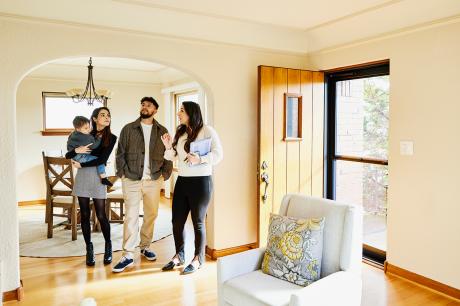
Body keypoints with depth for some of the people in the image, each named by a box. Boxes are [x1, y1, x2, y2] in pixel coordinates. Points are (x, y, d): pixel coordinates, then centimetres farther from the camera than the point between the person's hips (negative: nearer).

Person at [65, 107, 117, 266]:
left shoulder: (111, 138, 1)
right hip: (82, 177, 3)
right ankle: (89, 249, 18)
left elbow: (102, 160, -10)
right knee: (85, 214, 5)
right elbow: (67, 155, 9)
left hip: (97, 177, -2)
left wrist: (81, 164, -8)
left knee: (101, 215, -2)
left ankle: (108, 246, 19)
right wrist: (77, 150, -11)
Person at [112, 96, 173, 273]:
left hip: (154, 180, 2)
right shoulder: (128, 129, 3)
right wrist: (123, 174, -5)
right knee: (131, 216, -4)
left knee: (151, 215, 11)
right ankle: (128, 256, 3)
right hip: (132, 180, -2)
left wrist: (165, 175, 0)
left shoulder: (162, 131, 7)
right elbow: (120, 154, 3)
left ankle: (145, 247, 29)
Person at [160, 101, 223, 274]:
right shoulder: (180, 133, 13)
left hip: (201, 181, -6)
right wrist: (168, 146, -2)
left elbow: (218, 154, -13)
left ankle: (198, 259, 23)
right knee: (177, 221, 10)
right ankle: (179, 256, 31)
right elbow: (175, 157, 15)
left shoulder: (207, 131, -7)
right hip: (182, 181, 7)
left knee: (198, 222, 5)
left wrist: (200, 159, -26)